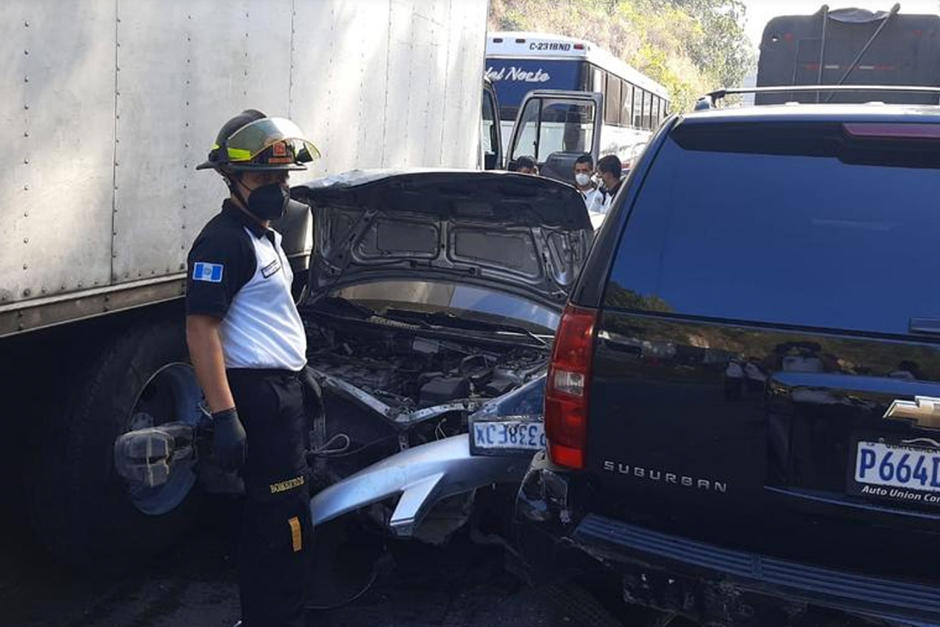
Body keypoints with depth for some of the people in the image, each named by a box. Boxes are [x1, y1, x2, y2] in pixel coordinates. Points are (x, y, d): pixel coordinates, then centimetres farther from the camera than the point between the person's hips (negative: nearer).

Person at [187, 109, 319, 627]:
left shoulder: (263, 235, 16)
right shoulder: (223, 240, -16)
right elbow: (200, 329, -22)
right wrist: (224, 415, -27)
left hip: (280, 389, 10)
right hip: (257, 394, -10)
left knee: (266, 513, 18)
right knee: (286, 518, -6)